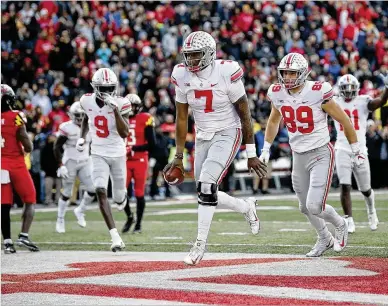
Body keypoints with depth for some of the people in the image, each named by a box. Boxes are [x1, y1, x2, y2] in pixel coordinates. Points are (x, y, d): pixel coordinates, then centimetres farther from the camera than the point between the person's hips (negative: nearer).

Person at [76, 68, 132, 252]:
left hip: (118, 154, -1)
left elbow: (124, 134, -26)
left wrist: (115, 109, -33)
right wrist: (82, 137, 5)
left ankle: (122, 197, 53)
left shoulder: (121, 104, -16)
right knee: (101, 192, -19)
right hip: (98, 154, 1)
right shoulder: (87, 101, -6)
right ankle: (115, 237, -20)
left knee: (118, 197, 10)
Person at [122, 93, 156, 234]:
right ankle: (129, 217, 19)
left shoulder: (145, 120, -6)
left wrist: (133, 148, -16)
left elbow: (151, 144, -8)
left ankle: (138, 224, 12)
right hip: (125, 161, 3)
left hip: (140, 161, -3)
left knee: (139, 193, 1)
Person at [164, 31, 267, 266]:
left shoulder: (226, 73, -19)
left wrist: (251, 155, -8)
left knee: (206, 186, -21)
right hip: (203, 136, 6)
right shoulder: (182, 77, -5)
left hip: (228, 134, -6)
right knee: (206, 194, 5)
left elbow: (244, 114, -11)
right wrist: (179, 156, 6)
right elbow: (182, 118, 6)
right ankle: (247, 207, 33)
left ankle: (201, 244, -11)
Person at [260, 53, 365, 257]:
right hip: (298, 156, 6)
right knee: (305, 208, 13)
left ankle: (340, 225, 17)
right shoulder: (277, 94, -2)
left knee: (315, 206, -15)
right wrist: (266, 149, 19)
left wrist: (356, 150, -1)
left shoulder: (317, 93, -18)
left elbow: (343, 120, -7)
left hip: (321, 154, -6)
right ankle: (325, 239, 39)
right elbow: (273, 121, 20)